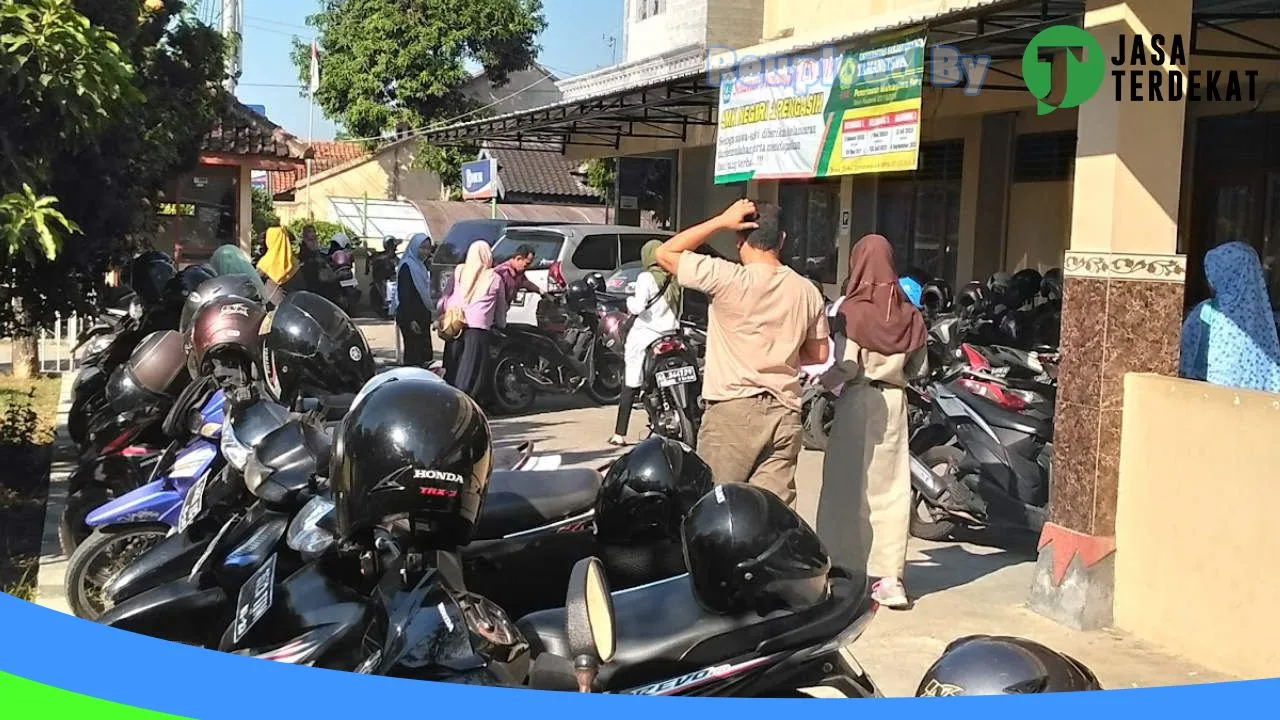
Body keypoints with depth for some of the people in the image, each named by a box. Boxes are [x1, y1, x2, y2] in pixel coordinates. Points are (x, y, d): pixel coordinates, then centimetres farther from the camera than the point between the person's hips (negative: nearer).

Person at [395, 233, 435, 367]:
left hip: (422, 316, 9)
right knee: (413, 356, -8)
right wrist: (410, 320, -22)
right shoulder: (407, 266, -11)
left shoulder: (422, 266, 16)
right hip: (410, 317, -9)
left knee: (426, 354, 8)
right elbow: (404, 296, -17)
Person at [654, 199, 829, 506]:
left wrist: (721, 221, -1)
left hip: (733, 410, -5)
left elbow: (665, 254, -2)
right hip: (785, 414, 5)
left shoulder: (727, 278, -11)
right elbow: (818, 354, 14)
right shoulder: (806, 291, 6)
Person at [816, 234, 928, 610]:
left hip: (859, 400, -4)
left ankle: (845, 572, 9)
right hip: (894, 402, 4)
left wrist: (820, 382, 1)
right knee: (891, 487, 7)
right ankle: (890, 578, 7)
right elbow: (917, 367, 7)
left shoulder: (854, 309, -11)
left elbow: (846, 365, -15)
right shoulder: (909, 314, 4)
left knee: (848, 485, 5)